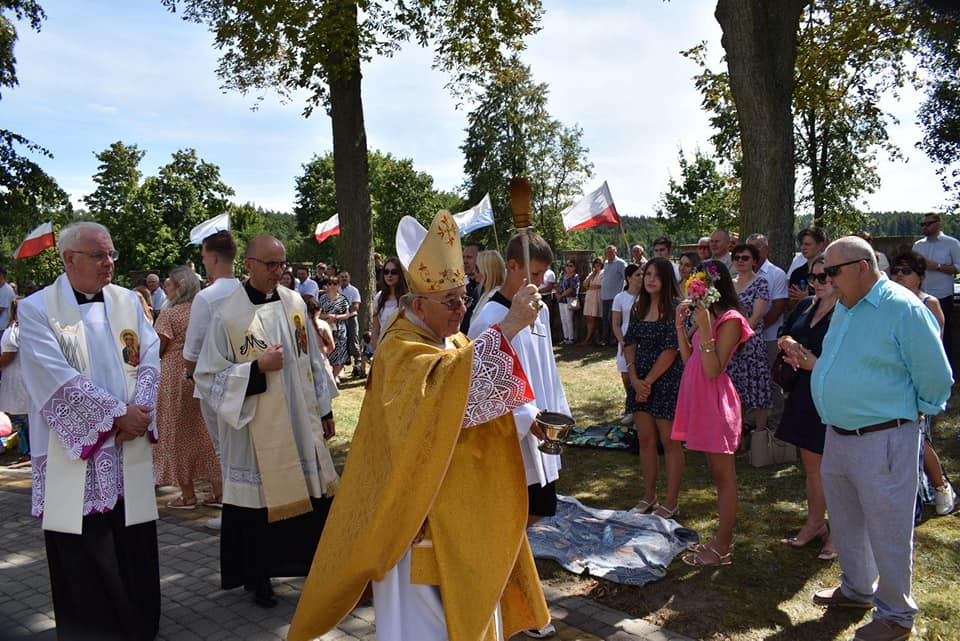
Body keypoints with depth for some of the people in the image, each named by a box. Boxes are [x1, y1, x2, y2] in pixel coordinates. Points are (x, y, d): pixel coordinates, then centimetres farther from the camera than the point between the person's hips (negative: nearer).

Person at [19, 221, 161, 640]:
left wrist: (138, 412, -12)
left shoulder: (127, 301, 9)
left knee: (134, 549, 10)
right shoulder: (37, 309, -4)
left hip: (130, 449, 4)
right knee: (81, 557, 5)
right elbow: (57, 379, -14)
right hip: (75, 452, -3)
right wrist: (117, 413, -15)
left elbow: (150, 359, 4)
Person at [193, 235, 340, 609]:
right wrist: (257, 367, -20)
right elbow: (208, 376, -8)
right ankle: (259, 577, 26)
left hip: (301, 424, 4)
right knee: (259, 500, 6)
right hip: (256, 430, -4)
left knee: (310, 493, 11)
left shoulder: (294, 303, 3)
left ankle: (315, 564, 31)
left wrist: (325, 410, 13)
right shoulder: (229, 316, -11)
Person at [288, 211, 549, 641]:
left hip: (466, 506, 8)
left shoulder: (455, 343, 7)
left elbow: (479, 405, 14)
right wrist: (508, 326, -42)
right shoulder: (399, 352, -20)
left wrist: (526, 418, -4)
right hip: (422, 511, -8)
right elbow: (448, 385, -40)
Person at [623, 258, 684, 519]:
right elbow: (629, 344, 7)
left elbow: (671, 350, -15)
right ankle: (649, 497, 24)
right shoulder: (638, 307, 9)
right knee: (645, 439, 12)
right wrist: (634, 379, -6)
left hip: (666, 380, -6)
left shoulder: (675, 308, -10)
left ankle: (671, 502, 13)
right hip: (640, 380, 6)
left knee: (669, 441, 2)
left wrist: (647, 381, -12)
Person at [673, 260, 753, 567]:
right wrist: (681, 325, 6)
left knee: (724, 475, 1)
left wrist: (704, 330, -27)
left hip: (717, 402, -9)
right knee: (718, 474, 16)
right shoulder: (707, 315, 13)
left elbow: (713, 370, -21)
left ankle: (722, 548, 10)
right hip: (700, 399, 9)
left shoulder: (730, 320, -14)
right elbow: (688, 359, 10)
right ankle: (722, 539, 27)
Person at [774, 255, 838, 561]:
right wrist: (787, 342, -3)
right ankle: (815, 522, 33)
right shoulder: (806, 306, 9)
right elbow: (784, 333, 18)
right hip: (804, 395, 8)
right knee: (811, 464, 18)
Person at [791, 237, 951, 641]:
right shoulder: (844, 308, 10)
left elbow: (935, 375, -13)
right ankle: (856, 589, 41)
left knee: (887, 531, 5)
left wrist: (912, 412, 0)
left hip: (883, 439, -8)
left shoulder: (903, 308, -17)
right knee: (845, 523, 21)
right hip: (838, 436, 8)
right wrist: (814, 363, 7)